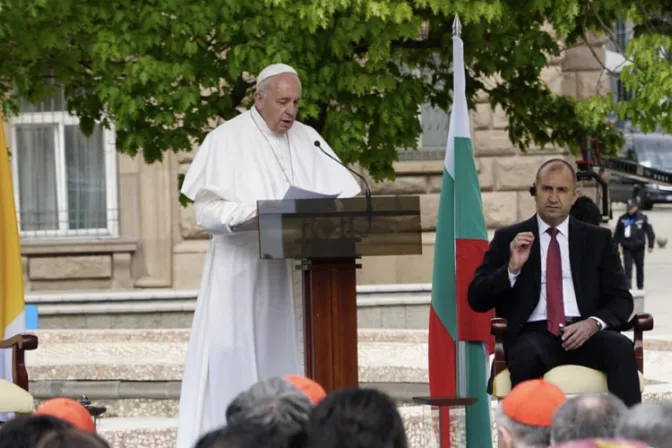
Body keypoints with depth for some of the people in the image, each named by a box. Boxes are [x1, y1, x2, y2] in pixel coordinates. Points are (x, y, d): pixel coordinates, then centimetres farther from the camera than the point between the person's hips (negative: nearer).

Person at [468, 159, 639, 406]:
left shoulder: (598, 239, 18)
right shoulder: (507, 239, 15)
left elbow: (621, 299, 13)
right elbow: (477, 299, 9)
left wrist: (594, 323, -9)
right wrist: (512, 268, -9)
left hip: (584, 332, 1)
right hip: (533, 333, -1)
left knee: (621, 348, -32)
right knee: (528, 355, -37)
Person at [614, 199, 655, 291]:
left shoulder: (643, 218, -4)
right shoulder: (623, 218, 3)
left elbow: (650, 232, -3)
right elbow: (617, 233, 8)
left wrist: (650, 245, -7)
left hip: (638, 247, -1)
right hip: (627, 248, 1)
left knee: (640, 267, 11)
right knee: (627, 267, -6)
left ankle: (640, 286, 24)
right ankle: (628, 286, -8)